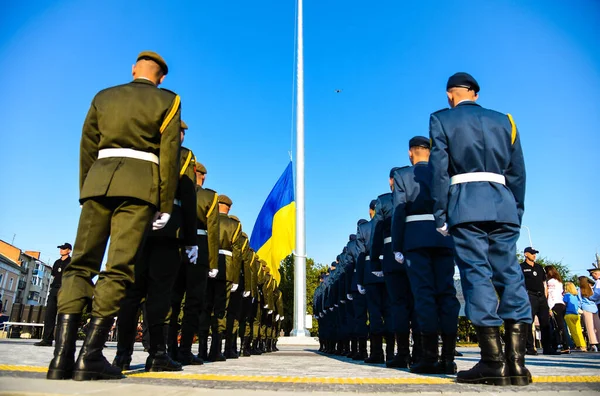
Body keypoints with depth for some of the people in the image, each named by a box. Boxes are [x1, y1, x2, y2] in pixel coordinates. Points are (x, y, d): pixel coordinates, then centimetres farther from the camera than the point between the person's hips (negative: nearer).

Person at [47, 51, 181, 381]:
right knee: (119, 268, -7)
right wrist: (165, 205, 1)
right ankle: (90, 356, -11)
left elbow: (87, 149, 16)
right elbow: (169, 155, 1)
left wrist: (85, 194, 19)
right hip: (139, 183, -3)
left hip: (99, 179, 3)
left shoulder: (103, 97, 21)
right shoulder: (167, 101, 11)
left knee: (81, 263, 2)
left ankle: (62, 355, -7)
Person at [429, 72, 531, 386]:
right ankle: (516, 361, 2)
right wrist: (516, 212, 15)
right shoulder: (504, 120, 18)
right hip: (503, 204, 4)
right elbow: (517, 172, 13)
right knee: (509, 275, 3)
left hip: (465, 205, -4)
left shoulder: (441, 119, 8)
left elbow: (438, 169, -2)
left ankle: (493, 362, -6)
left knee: (477, 274, -5)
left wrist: (440, 215, -1)